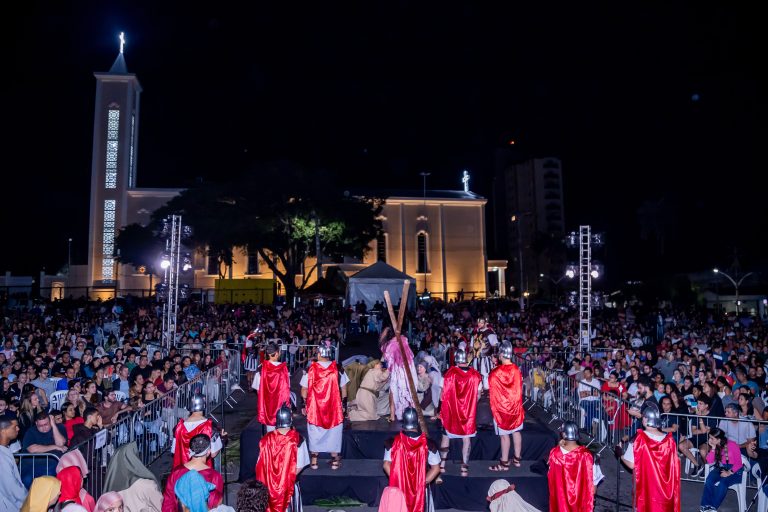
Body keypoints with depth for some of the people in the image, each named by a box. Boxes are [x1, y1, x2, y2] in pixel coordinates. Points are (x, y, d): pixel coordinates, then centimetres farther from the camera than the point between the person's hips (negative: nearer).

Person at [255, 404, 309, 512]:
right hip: (289, 484, -2)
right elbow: (299, 467, -14)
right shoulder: (297, 440, -19)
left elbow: (261, 465, -6)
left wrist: (271, 477, 9)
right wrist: (289, 476, 2)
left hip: (269, 484, 2)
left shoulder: (266, 439, -13)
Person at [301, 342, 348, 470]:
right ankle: (335, 460, 17)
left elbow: (304, 390, -3)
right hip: (334, 407, 0)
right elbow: (343, 389, 0)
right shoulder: (338, 369, -6)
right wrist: (344, 403, 11)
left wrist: (304, 403, 9)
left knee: (314, 433, 13)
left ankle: (314, 460, 20)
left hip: (314, 407, 0)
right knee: (334, 432, 12)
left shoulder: (310, 369, -7)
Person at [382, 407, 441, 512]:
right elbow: (436, 468, -11)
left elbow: (386, 465, -11)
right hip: (420, 488, 0)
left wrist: (397, 480, -2)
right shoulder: (428, 444, -15)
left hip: (399, 487, 1)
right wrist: (424, 482, -3)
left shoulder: (392, 443, -15)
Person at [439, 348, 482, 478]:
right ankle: (464, 468, 12)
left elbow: (443, 394, -9)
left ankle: (442, 464, 19)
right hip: (469, 412, 1)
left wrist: (443, 408, 9)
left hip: (451, 410, -1)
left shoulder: (449, 373, -13)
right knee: (467, 438, 11)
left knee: (446, 436, 14)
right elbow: (478, 395, -1)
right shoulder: (475, 375, -8)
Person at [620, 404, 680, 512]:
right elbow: (674, 465, 1)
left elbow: (631, 465, -13)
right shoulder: (669, 440, -6)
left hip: (645, 486, -3)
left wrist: (620, 454, 3)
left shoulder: (639, 439, -15)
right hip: (664, 487, 3)